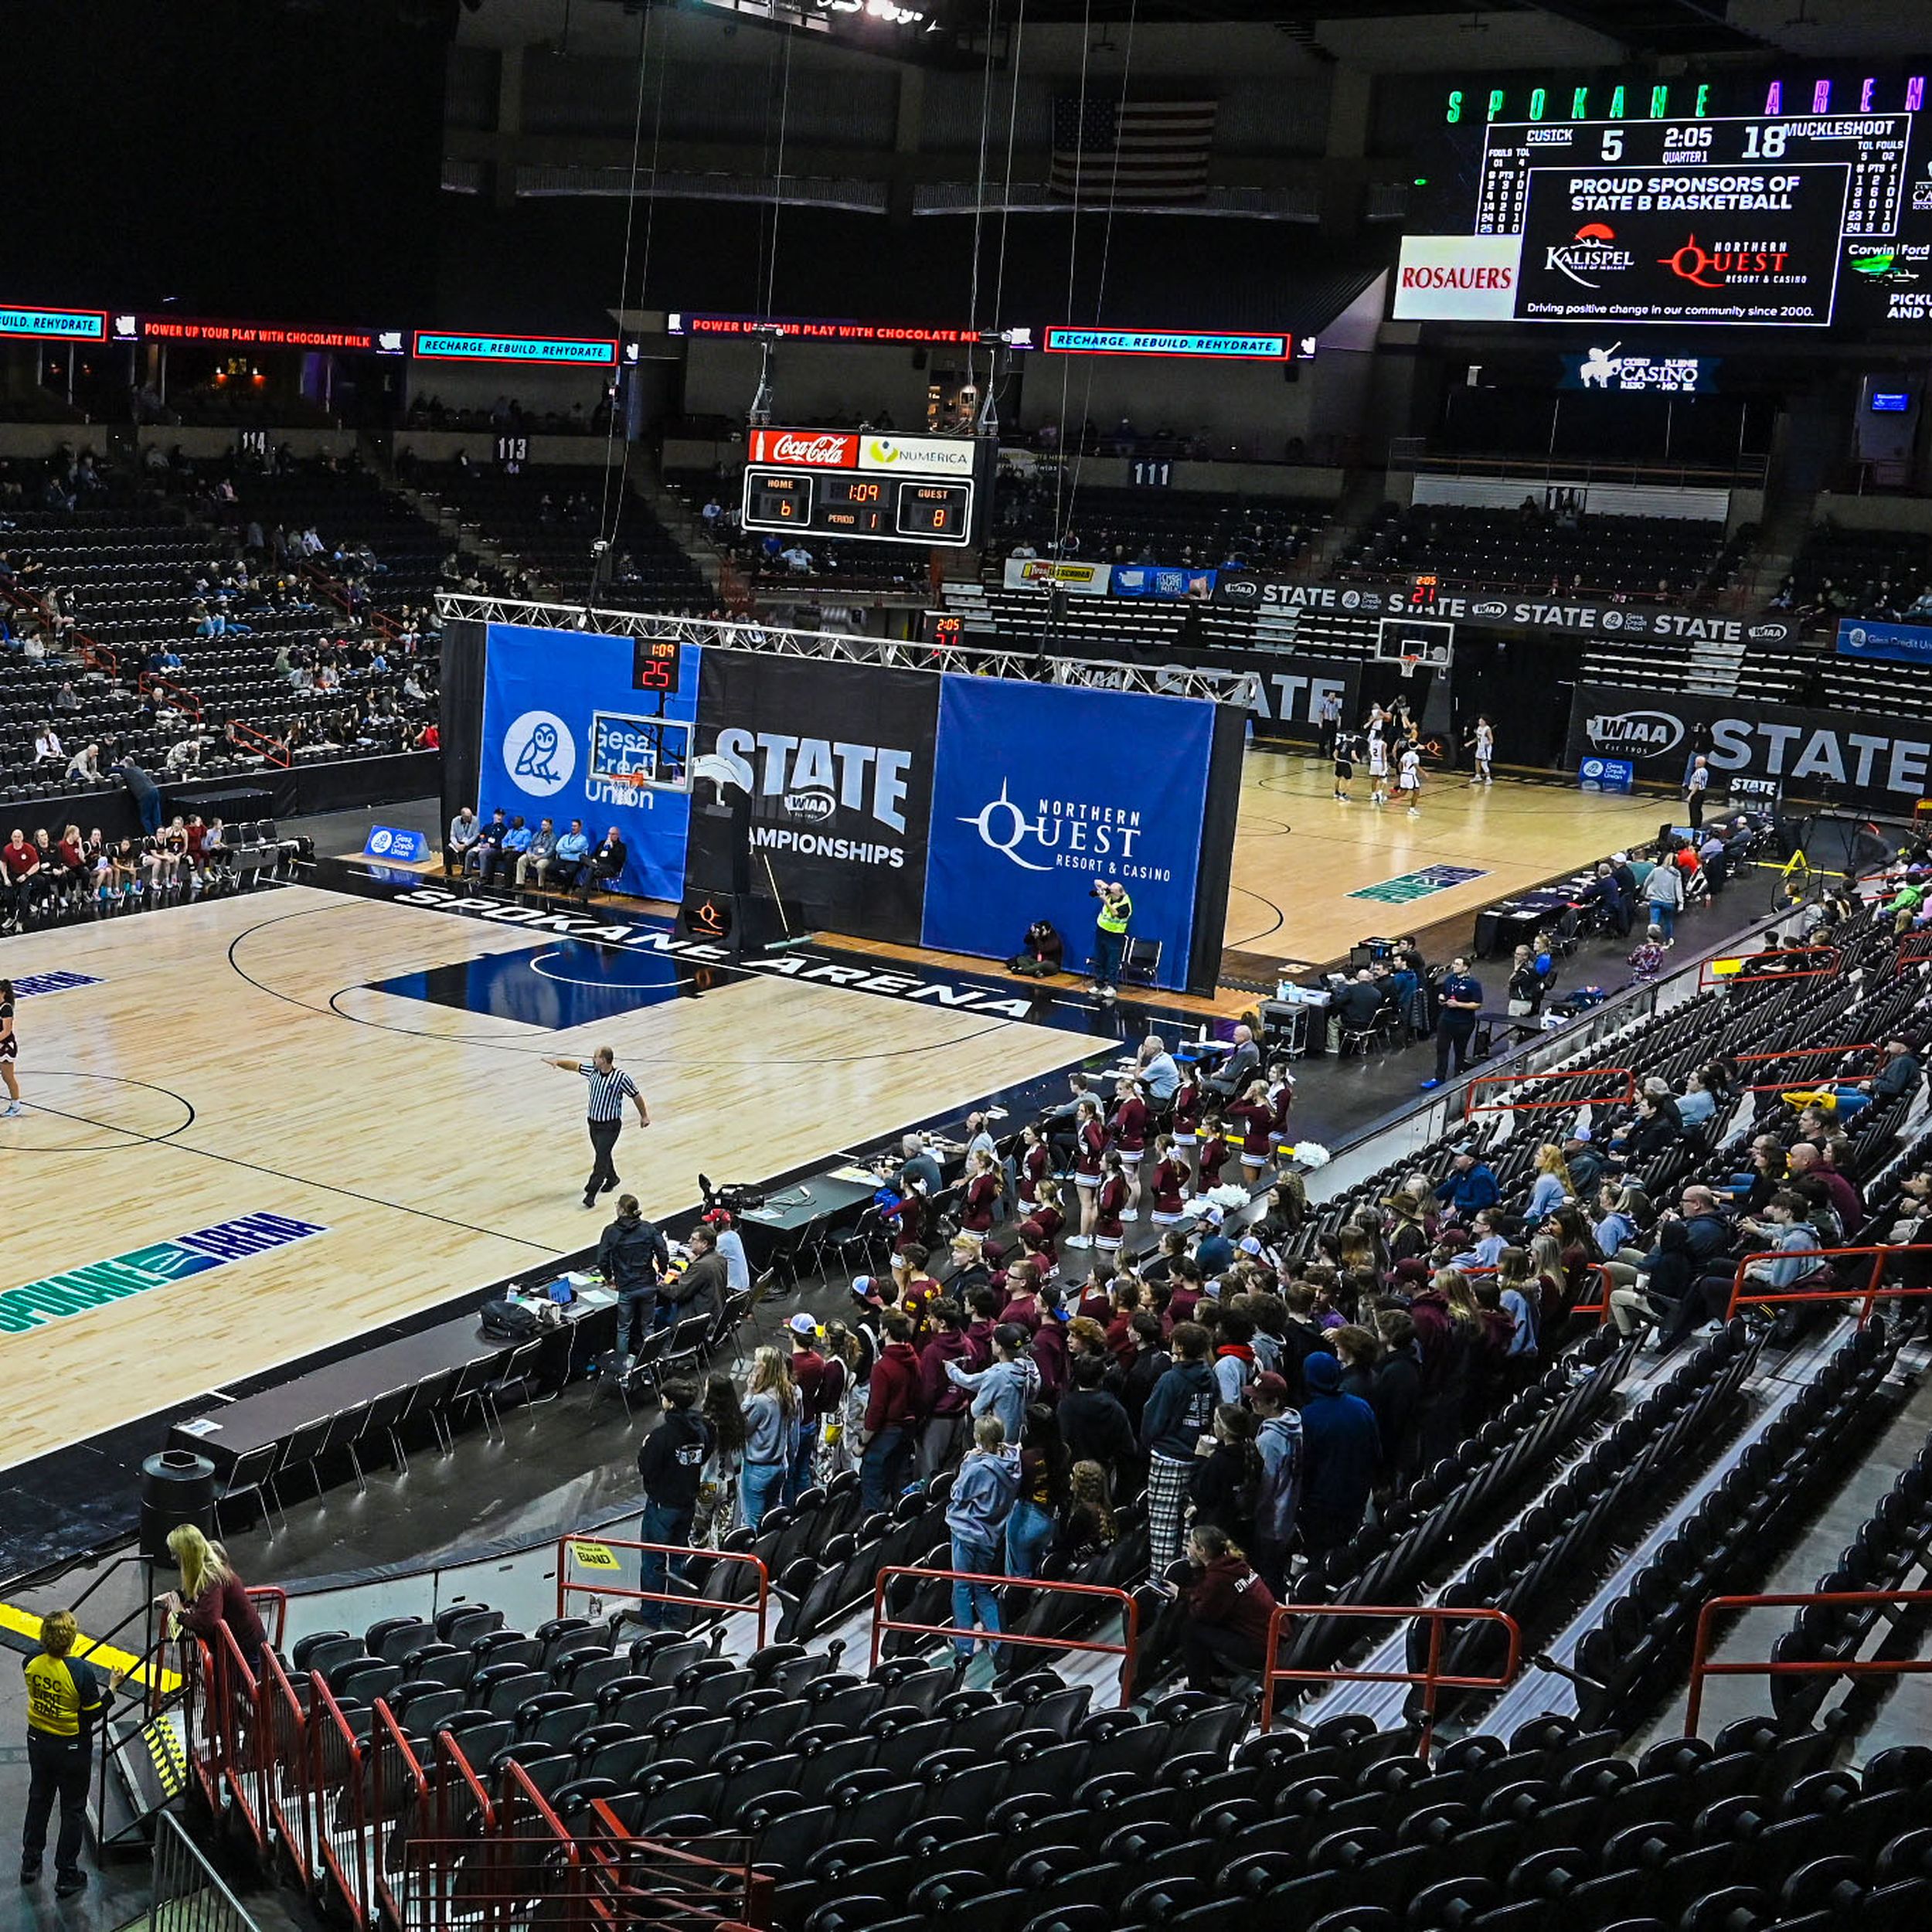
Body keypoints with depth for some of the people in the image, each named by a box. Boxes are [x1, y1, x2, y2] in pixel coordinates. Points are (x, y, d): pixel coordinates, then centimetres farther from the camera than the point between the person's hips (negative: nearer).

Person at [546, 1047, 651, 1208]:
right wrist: (557, 1062, -3)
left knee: (601, 1158, -10)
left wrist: (644, 1116, 2)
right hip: (594, 1122, 7)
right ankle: (611, 1178, 46)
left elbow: (635, 1096, -8)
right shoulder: (593, 1070, -4)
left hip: (610, 1126, -7)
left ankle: (591, 1193, -8)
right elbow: (575, 1066, 11)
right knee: (602, 1154, 22)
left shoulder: (621, 1078, -20)